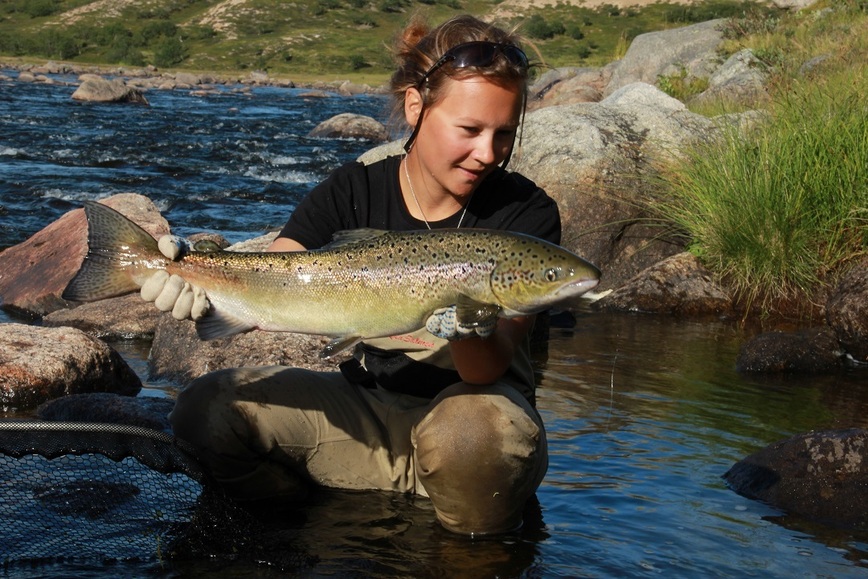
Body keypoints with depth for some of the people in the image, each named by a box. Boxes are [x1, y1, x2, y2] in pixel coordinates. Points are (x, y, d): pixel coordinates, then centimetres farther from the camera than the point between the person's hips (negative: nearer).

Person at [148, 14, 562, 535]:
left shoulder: (527, 214, -11)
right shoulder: (353, 194, -3)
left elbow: (489, 369, -21)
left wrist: (472, 331, -45)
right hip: (367, 405, 3)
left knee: (474, 430, -39)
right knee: (207, 408, -16)